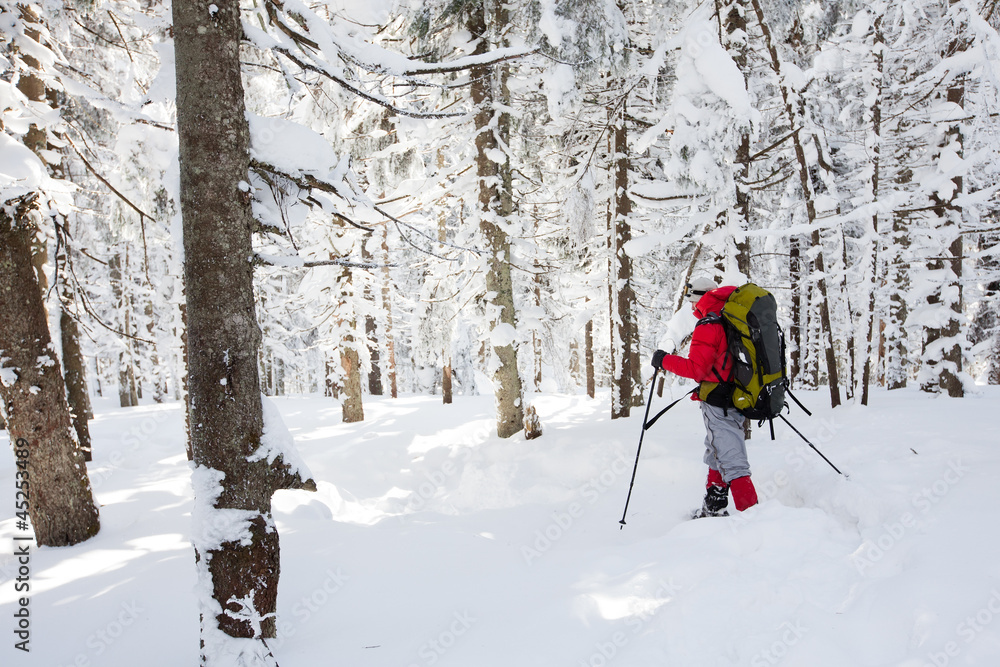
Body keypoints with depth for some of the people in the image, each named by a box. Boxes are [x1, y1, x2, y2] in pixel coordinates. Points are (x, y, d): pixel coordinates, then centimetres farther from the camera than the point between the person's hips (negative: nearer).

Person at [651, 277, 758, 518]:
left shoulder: (708, 326, -17)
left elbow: (696, 368, -21)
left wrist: (664, 360, -10)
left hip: (719, 402, -10)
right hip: (738, 397, 10)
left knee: (732, 463, -8)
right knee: (716, 455, 22)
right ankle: (713, 509, 32)